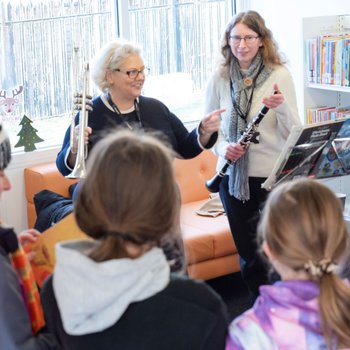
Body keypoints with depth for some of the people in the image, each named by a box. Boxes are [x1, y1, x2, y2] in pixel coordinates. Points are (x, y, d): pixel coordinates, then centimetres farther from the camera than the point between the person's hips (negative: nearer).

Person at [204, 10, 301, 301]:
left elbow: (294, 132, -7)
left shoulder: (279, 75, -6)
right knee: (247, 250, 12)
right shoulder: (219, 78, 2)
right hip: (233, 175, 3)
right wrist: (222, 147, -11)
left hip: (272, 175, -2)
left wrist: (281, 107, -27)